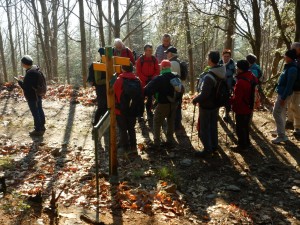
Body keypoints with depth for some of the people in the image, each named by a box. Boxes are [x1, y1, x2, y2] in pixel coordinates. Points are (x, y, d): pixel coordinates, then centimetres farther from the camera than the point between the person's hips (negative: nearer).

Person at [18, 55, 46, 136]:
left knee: (35, 113, 4)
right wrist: (24, 79, 10)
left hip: (32, 97, -9)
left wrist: (19, 81, -11)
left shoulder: (30, 73, -29)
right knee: (40, 111, 20)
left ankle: (38, 130, 16)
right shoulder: (35, 69, 1)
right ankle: (41, 126, 34)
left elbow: (26, 87, -26)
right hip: (38, 95, 9)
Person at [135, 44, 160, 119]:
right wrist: (145, 79, -14)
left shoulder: (154, 59, 2)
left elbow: (157, 70, 4)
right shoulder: (140, 60, -8)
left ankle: (149, 111, 24)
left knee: (150, 97, 11)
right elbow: (138, 72, -9)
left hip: (152, 81, 4)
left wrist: (153, 78, -9)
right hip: (142, 82, -3)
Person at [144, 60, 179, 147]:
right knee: (171, 122, 19)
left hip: (163, 104, -5)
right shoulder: (175, 77, 1)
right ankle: (170, 140, 22)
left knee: (157, 122, 9)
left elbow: (148, 90, -24)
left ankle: (156, 142, 7)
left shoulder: (158, 79, -18)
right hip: (173, 103, 5)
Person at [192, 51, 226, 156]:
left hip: (206, 105, -8)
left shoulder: (209, 77, -30)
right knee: (213, 125, 20)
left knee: (204, 128, 5)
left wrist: (195, 100, -12)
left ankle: (207, 149, 10)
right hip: (216, 104, 8)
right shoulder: (222, 74, -1)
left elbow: (204, 94, -28)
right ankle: (214, 145, 32)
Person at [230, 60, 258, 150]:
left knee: (240, 127, 6)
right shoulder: (252, 78, 0)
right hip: (249, 107, 9)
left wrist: (229, 101, -10)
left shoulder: (240, 82, -29)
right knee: (246, 126, 23)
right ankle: (246, 142, 36)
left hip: (241, 109, -9)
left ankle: (242, 145, 17)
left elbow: (237, 99, -28)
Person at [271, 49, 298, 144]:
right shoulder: (288, 67, 9)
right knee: (281, 113, 19)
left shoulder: (292, 69, -22)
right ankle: (280, 131, 32)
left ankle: (282, 136, -3)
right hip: (281, 92, 10)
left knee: (276, 113, -8)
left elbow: (289, 85, -23)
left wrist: (283, 97, -23)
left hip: (284, 94, -10)